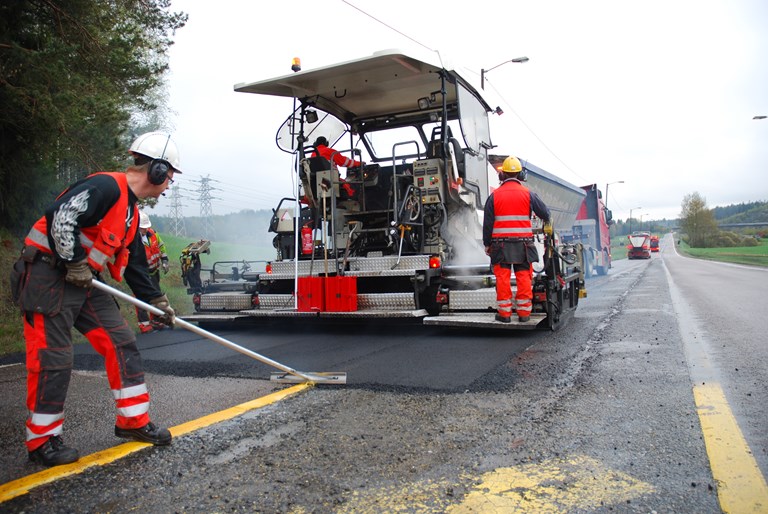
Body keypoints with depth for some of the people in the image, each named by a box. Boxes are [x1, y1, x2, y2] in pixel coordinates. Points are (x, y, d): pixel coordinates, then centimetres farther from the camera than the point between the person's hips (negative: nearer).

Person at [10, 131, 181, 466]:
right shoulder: (106, 186, -16)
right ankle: (42, 441, 12)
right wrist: (75, 263, -19)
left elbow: (134, 265, 20)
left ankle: (132, 420, 15)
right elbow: (60, 216, -29)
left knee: (122, 343, 5)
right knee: (53, 358, -4)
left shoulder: (131, 211, 15)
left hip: (84, 282, 10)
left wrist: (158, 303, 18)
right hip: (48, 275, -9)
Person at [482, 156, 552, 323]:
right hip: (523, 243, 0)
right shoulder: (528, 194, 2)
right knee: (524, 277, 5)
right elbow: (544, 212, 11)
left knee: (503, 278, 3)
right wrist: (547, 223, 34)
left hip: (500, 244, 0)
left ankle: (504, 313, 4)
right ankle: (524, 312, 8)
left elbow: (487, 223, 2)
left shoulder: (494, 195, 2)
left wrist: (487, 244, 11)